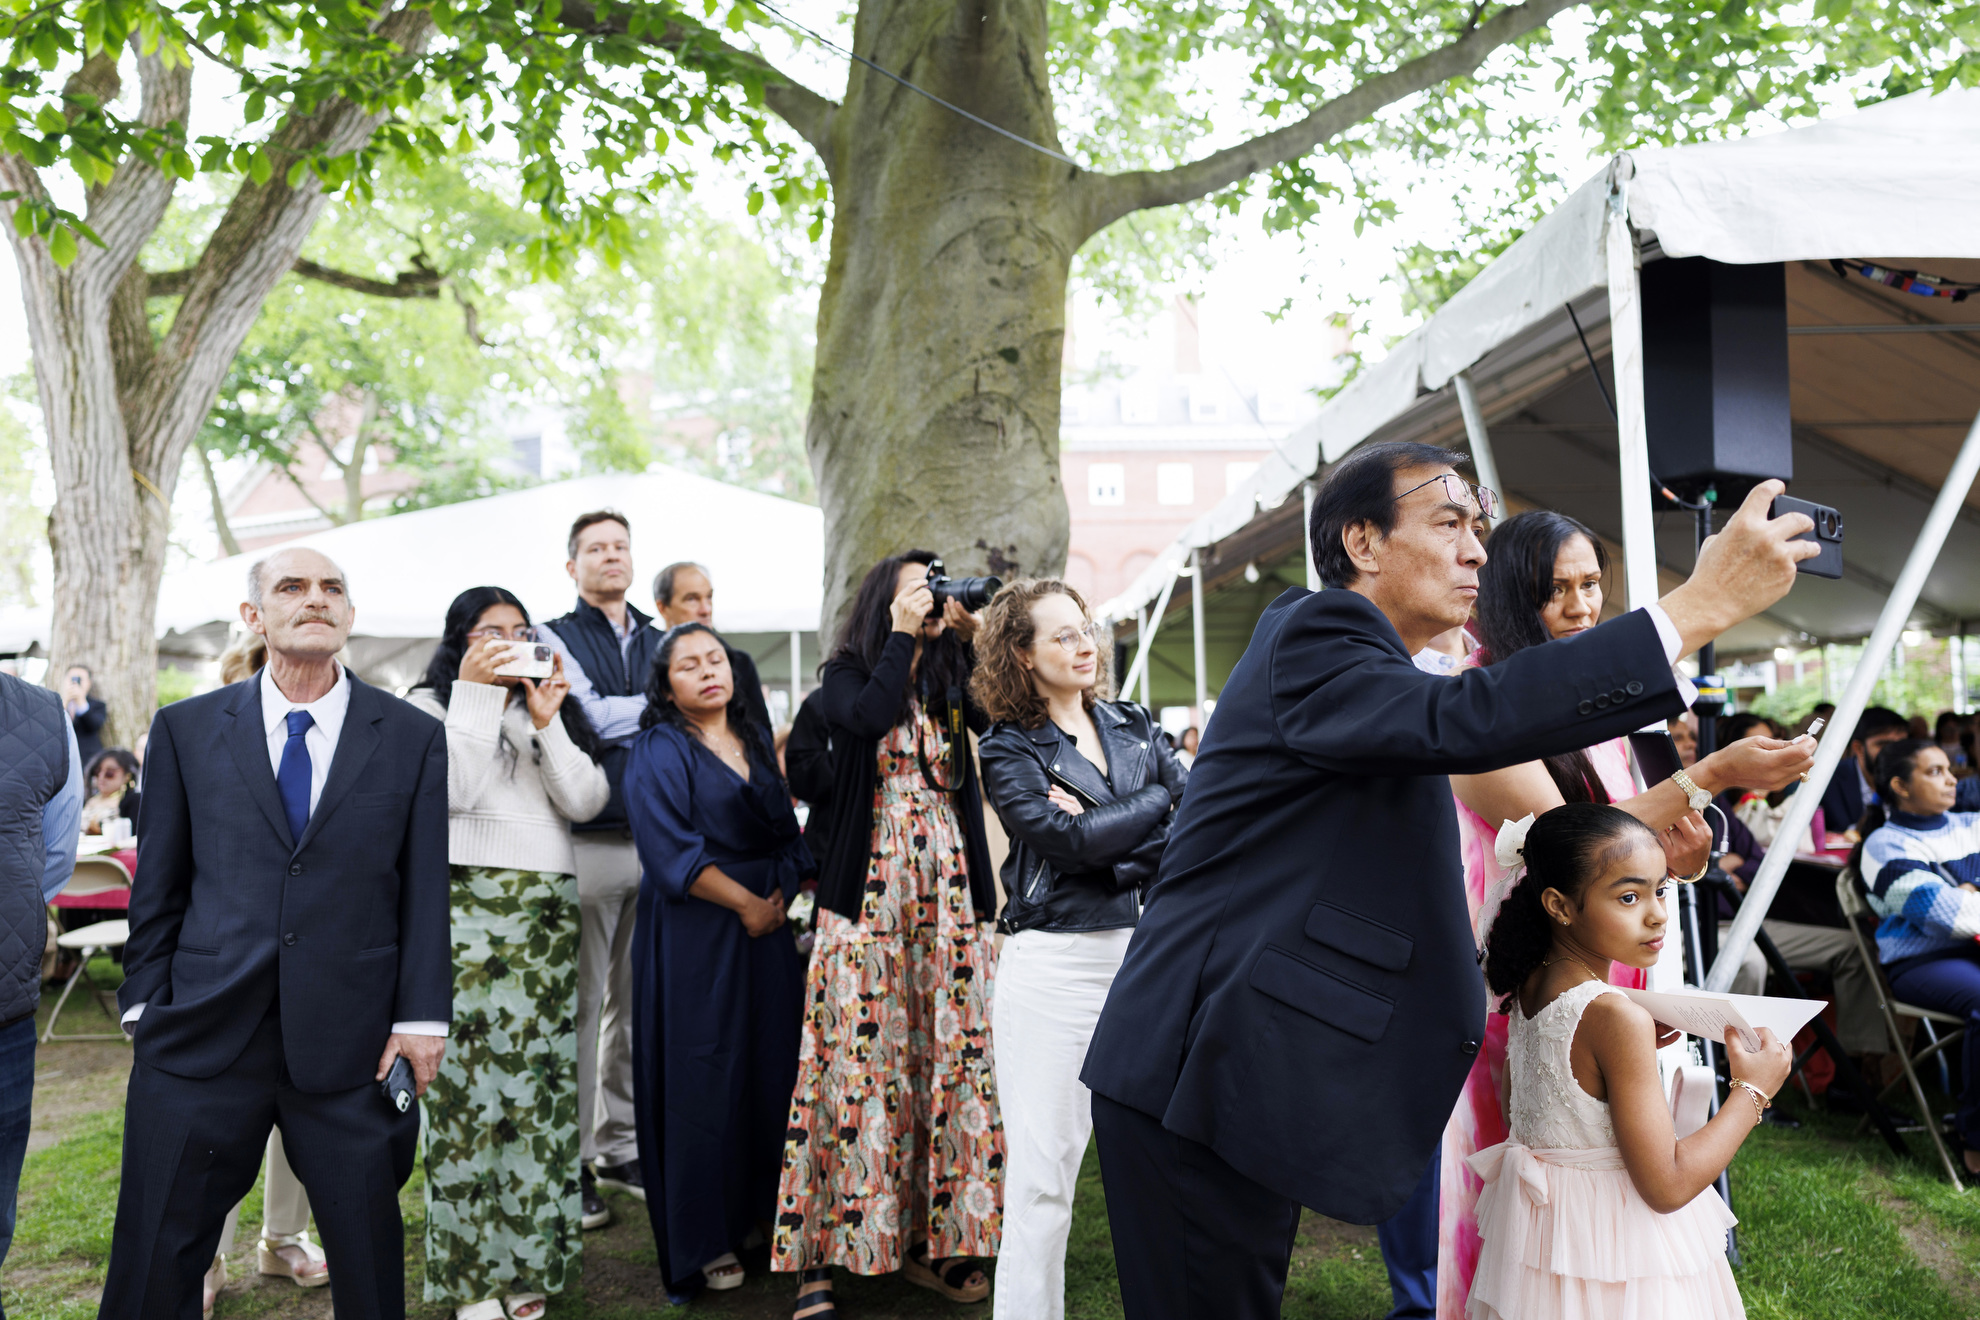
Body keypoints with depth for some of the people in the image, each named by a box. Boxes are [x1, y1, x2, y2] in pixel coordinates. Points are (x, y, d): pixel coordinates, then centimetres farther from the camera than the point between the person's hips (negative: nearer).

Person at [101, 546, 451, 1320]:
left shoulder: (414, 738, 3)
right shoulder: (186, 728, 7)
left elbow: (427, 889, 1)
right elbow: (157, 885, 9)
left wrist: (421, 1018, -4)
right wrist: (145, 1005, 4)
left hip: (353, 1047, -1)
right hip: (202, 1037, 1)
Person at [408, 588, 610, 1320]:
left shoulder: (552, 708, 19)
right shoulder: (431, 704, 7)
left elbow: (585, 801, 5)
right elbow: (452, 789, -11)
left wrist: (548, 722, -5)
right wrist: (472, 695, -8)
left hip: (549, 907, 4)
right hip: (469, 904, -4)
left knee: (541, 1073, 2)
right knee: (472, 1074, -6)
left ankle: (527, 1259, 12)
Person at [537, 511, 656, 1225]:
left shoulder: (663, 644, 18)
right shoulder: (553, 638, 3)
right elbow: (591, 718, -12)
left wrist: (624, 718, -5)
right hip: (587, 842, -5)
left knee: (637, 1004, 10)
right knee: (579, 1005, -3)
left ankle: (621, 1149, 22)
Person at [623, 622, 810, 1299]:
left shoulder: (755, 742, 14)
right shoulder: (658, 752, -5)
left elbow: (789, 835, 15)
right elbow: (670, 851, -14)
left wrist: (781, 895, 0)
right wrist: (745, 903, -12)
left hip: (768, 928, 6)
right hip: (695, 937, -6)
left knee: (772, 1065, 7)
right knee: (702, 1077, -1)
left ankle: (764, 1208, 22)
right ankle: (703, 1242, 10)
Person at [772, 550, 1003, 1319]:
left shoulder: (950, 679, 13)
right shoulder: (845, 677, 4)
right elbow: (871, 716, -18)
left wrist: (971, 637, -5)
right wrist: (902, 635, -10)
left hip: (947, 892, 4)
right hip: (869, 889, -4)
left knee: (947, 1055, 4)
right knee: (857, 1058, -6)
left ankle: (928, 1240, 15)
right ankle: (820, 1256, 1)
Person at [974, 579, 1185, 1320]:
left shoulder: (1134, 727, 13)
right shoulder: (1008, 750, 0)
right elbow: (1071, 841, -15)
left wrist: (1119, 856, -13)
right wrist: (1158, 798, -3)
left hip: (1145, 953, 4)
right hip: (1054, 963, -4)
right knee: (1043, 1170, 0)